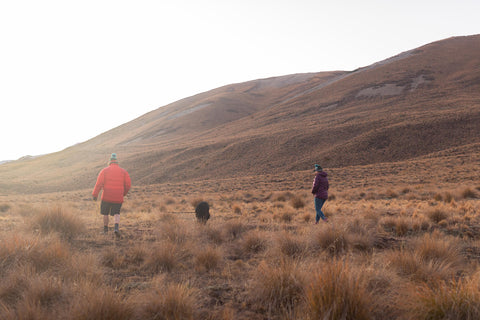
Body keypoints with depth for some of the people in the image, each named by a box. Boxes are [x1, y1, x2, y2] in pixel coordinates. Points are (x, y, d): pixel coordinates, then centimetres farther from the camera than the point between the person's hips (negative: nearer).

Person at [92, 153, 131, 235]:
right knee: (116, 213, 10)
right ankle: (116, 227, -13)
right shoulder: (124, 171, 6)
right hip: (118, 198, 1)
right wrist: (123, 193, 16)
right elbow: (128, 184, 1)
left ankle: (105, 228, 27)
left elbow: (99, 183, -7)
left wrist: (95, 194, -5)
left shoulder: (104, 170, 2)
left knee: (105, 213, 18)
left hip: (106, 197, -1)